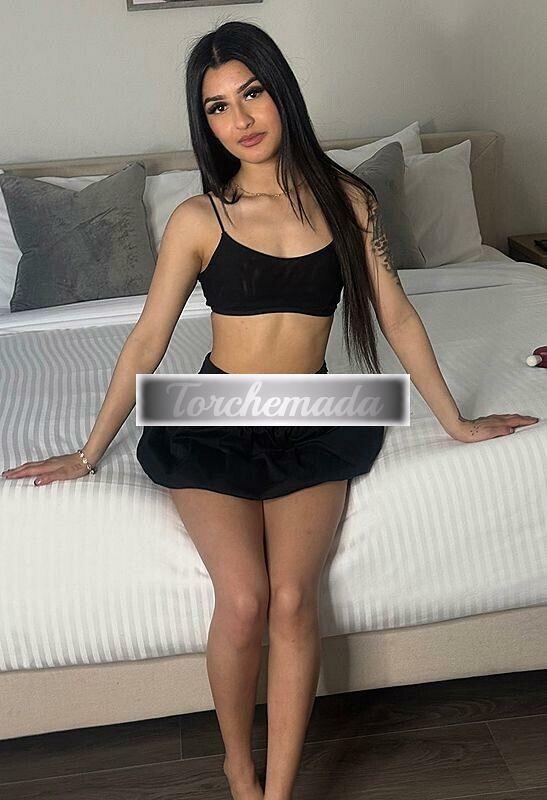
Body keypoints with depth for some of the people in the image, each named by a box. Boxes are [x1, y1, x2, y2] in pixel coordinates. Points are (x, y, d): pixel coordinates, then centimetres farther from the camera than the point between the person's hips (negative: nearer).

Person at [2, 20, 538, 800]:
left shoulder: (348, 201, 2)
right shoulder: (198, 220, -4)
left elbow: (397, 317, 7)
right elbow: (146, 343, 1)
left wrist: (456, 421, 11)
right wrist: (89, 453, 5)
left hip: (310, 427, 1)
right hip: (215, 423, -1)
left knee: (292, 598, -20)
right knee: (242, 599, -19)